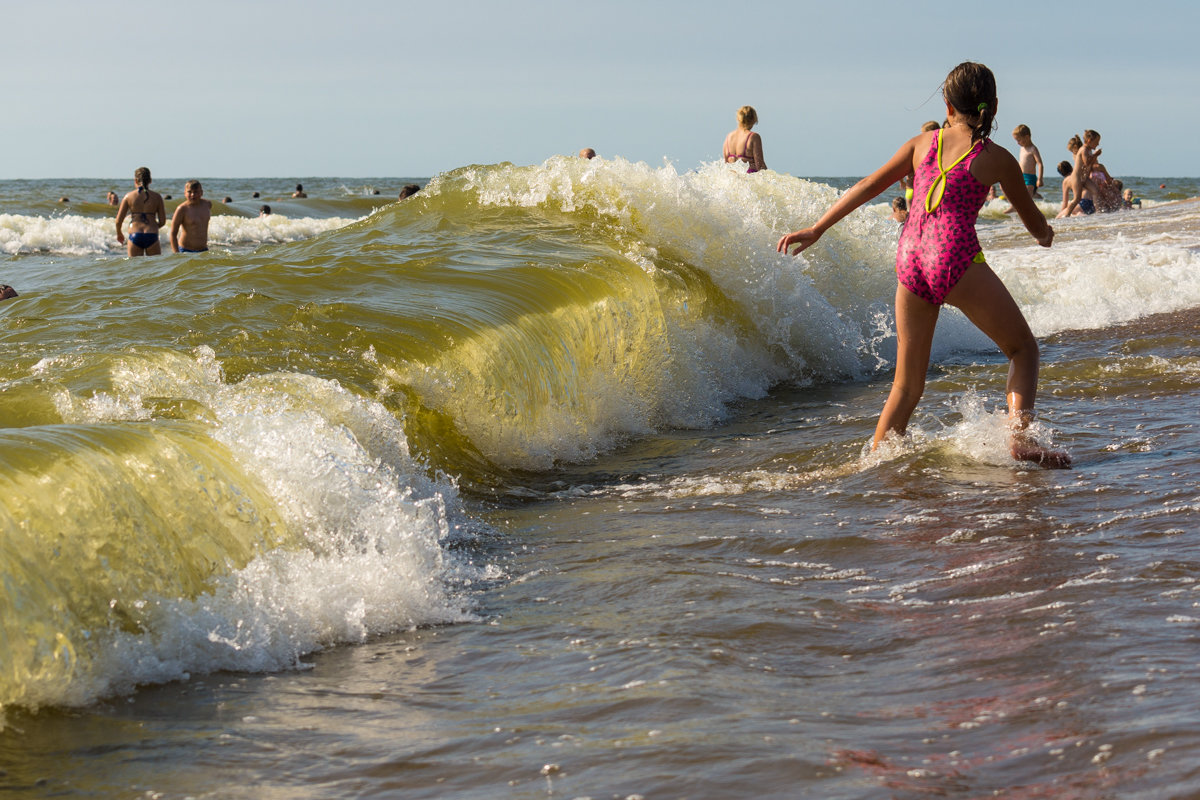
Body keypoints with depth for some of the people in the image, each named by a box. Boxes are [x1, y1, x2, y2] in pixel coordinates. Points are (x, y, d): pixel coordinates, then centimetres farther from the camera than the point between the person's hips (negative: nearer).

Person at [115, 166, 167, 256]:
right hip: (151, 237, -1)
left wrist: (119, 234, 21)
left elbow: (119, 221, 2)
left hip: (134, 236, 1)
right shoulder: (156, 197, 1)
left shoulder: (128, 197, 2)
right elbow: (162, 221, 2)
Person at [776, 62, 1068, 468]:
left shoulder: (922, 144, 15)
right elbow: (1036, 225, 19)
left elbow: (867, 186, 17)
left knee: (907, 384, 14)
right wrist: (1044, 234, 43)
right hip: (957, 258, -4)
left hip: (909, 260, 4)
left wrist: (816, 230, 22)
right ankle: (1020, 437, -10)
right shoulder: (997, 158, 7)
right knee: (1022, 347, 10)